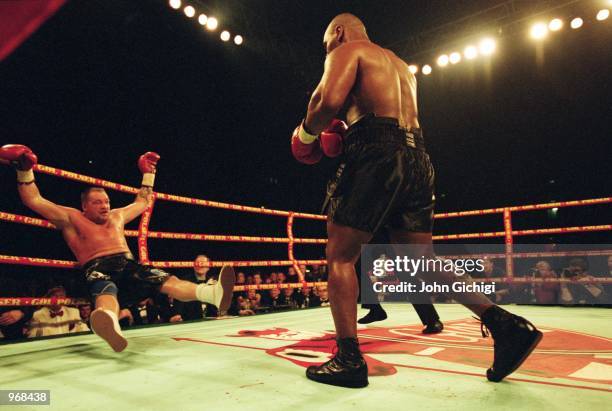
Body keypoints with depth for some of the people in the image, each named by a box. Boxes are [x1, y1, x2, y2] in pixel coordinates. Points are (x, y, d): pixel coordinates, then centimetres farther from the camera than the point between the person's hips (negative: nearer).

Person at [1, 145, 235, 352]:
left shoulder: (117, 216, 29)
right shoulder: (72, 219, 15)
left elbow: (142, 202, 42)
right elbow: (34, 201, 9)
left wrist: (148, 172, 44)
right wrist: (25, 170, 4)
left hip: (128, 265, 4)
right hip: (97, 269, -4)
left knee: (168, 281, -25)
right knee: (107, 291, -42)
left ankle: (214, 293, -50)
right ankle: (110, 325, -77)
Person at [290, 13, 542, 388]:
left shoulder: (346, 50, 6)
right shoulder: (399, 65, 32)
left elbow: (329, 101, -15)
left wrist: (307, 134, 4)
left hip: (378, 160, -8)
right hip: (416, 160, 8)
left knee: (340, 256, 0)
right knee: (423, 260, 12)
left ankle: (349, 360, 0)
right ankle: (506, 324, 4)